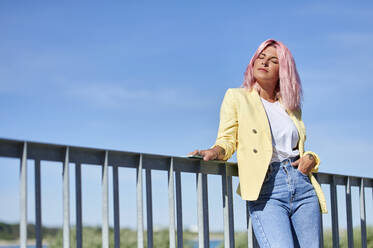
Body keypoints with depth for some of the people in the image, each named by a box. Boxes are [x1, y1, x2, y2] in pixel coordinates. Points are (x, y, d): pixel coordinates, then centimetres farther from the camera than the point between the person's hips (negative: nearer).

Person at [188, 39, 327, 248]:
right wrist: (213, 152, -19)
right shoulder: (237, 97, 11)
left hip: (302, 186, 5)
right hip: (265, 190, -5)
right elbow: (227, 141, 3)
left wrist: (311, 158, 5)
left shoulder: (292, 108, 21)